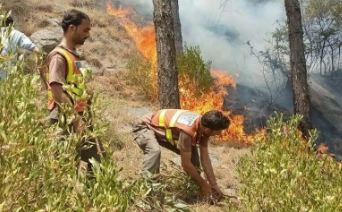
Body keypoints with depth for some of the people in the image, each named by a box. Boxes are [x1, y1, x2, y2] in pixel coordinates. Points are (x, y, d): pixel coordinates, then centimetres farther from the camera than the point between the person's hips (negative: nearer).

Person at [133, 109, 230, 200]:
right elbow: (186, 163, -31)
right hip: (145, 127, -8)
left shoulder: (203, 125, -15)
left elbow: (205, 158, -9)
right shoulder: (187, 130, -39)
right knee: (155, 150, -38)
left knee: (190, 151, 4)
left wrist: (214, 185, -8)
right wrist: (203, 184, -20)